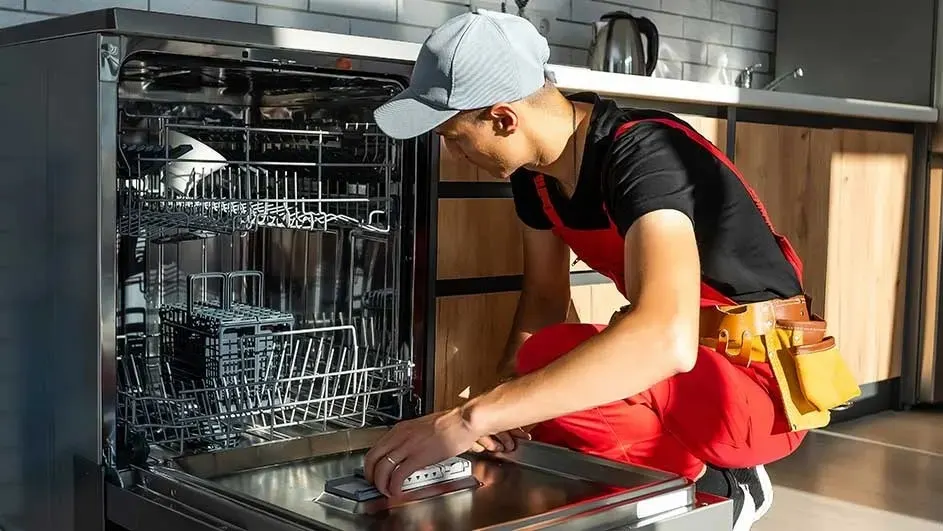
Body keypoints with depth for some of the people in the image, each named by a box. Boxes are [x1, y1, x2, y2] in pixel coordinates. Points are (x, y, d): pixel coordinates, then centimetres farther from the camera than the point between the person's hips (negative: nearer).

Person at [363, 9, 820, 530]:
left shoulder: (644, 155, -28)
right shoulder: (535, 167, -3)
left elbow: (667, 339, -44)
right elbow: (545, 295, 8)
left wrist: (473, 418, -47)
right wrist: (496, 411, -10)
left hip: (762, 382, -9)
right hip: (690, 363, 9)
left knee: (546, 363, -30)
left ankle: (711, 483, -7)